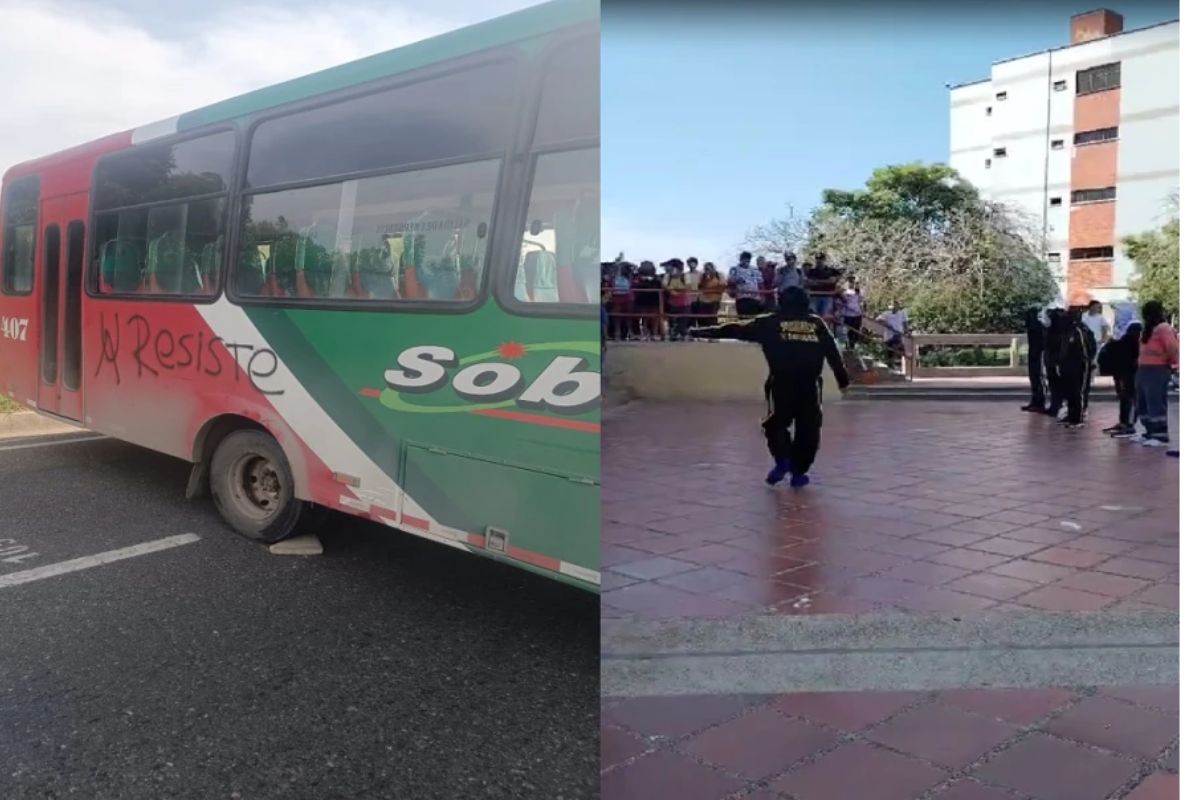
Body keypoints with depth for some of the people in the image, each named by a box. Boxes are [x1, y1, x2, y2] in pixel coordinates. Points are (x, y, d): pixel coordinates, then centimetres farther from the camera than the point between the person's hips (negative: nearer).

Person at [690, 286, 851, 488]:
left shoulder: (770, 322, 10)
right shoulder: (817, 323, 16)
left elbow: (737, 329, 10)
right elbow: (833, 352, 16)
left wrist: (704, 332, 15)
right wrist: (843, 378, 24)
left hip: (781, 382, -1)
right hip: (810, 384, 2)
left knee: (776, 423, 13)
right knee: (808, 428, 13)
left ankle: (782, 461, -6)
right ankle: (799, 471, 12)